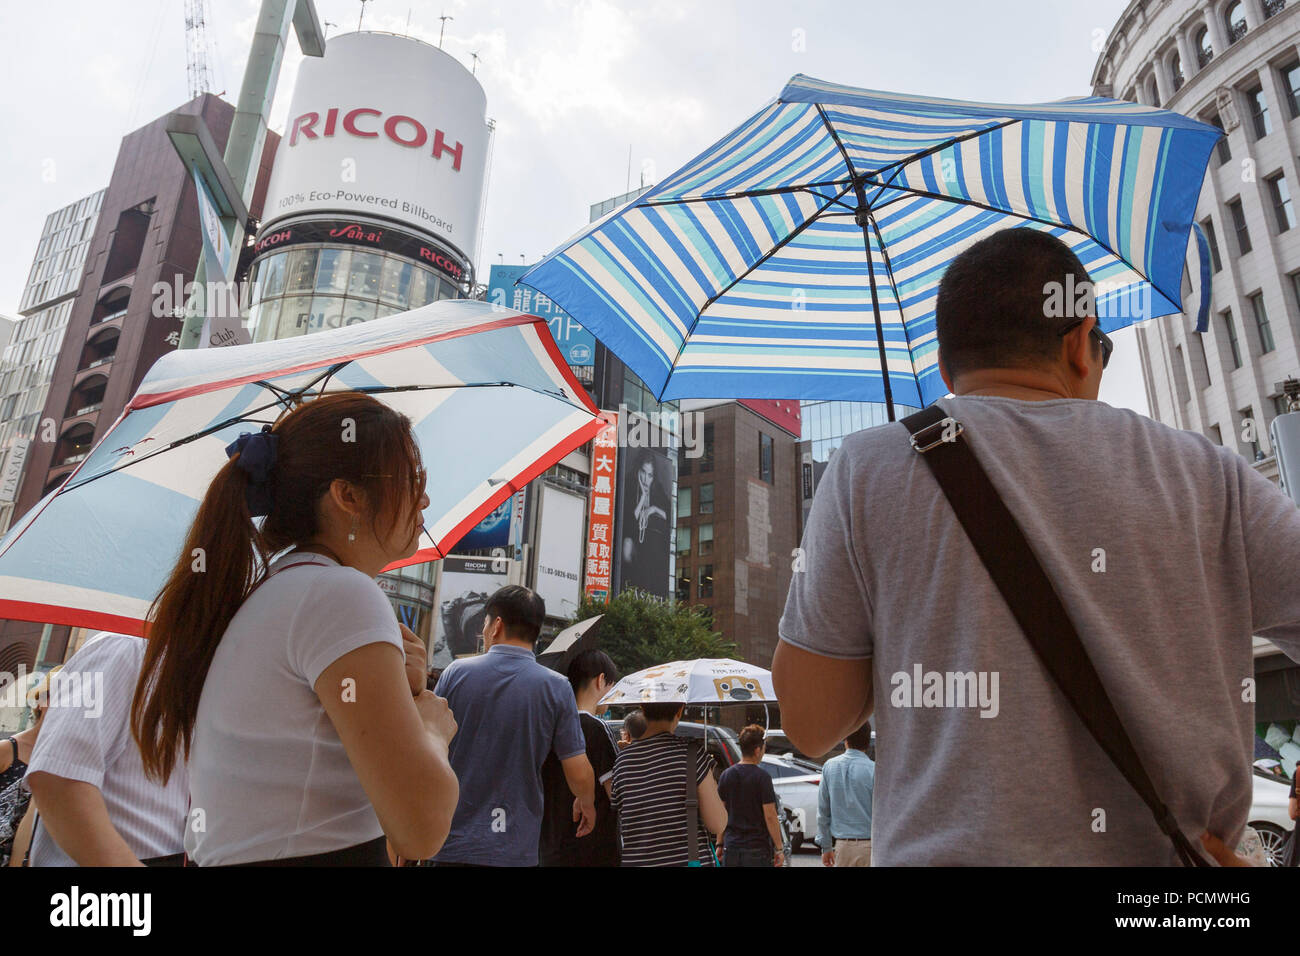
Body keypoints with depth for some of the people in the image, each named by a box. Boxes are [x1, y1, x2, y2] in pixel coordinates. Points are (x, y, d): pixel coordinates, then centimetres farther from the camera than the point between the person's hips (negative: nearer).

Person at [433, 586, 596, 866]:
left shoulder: (456, 672, -5)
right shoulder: (556, 687, -7)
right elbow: (579, 774, -7)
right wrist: (587, 804, 17)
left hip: (453, 845, 1)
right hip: (516, 850, 0)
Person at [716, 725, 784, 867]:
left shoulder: (726, 775, 2)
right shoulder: (762, 777, -12)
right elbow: (770, 816, -12)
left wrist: (720, 844, 16)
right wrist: (779, 849, -5)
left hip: (731, 848, 4)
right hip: (758, 849, -4)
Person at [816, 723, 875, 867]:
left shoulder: (829, 766, 1)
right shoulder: (873, 770, -11)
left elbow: (822, 811, 6)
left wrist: (826, 846, 14)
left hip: (843, 846, 3)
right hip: (870, 845, -3)